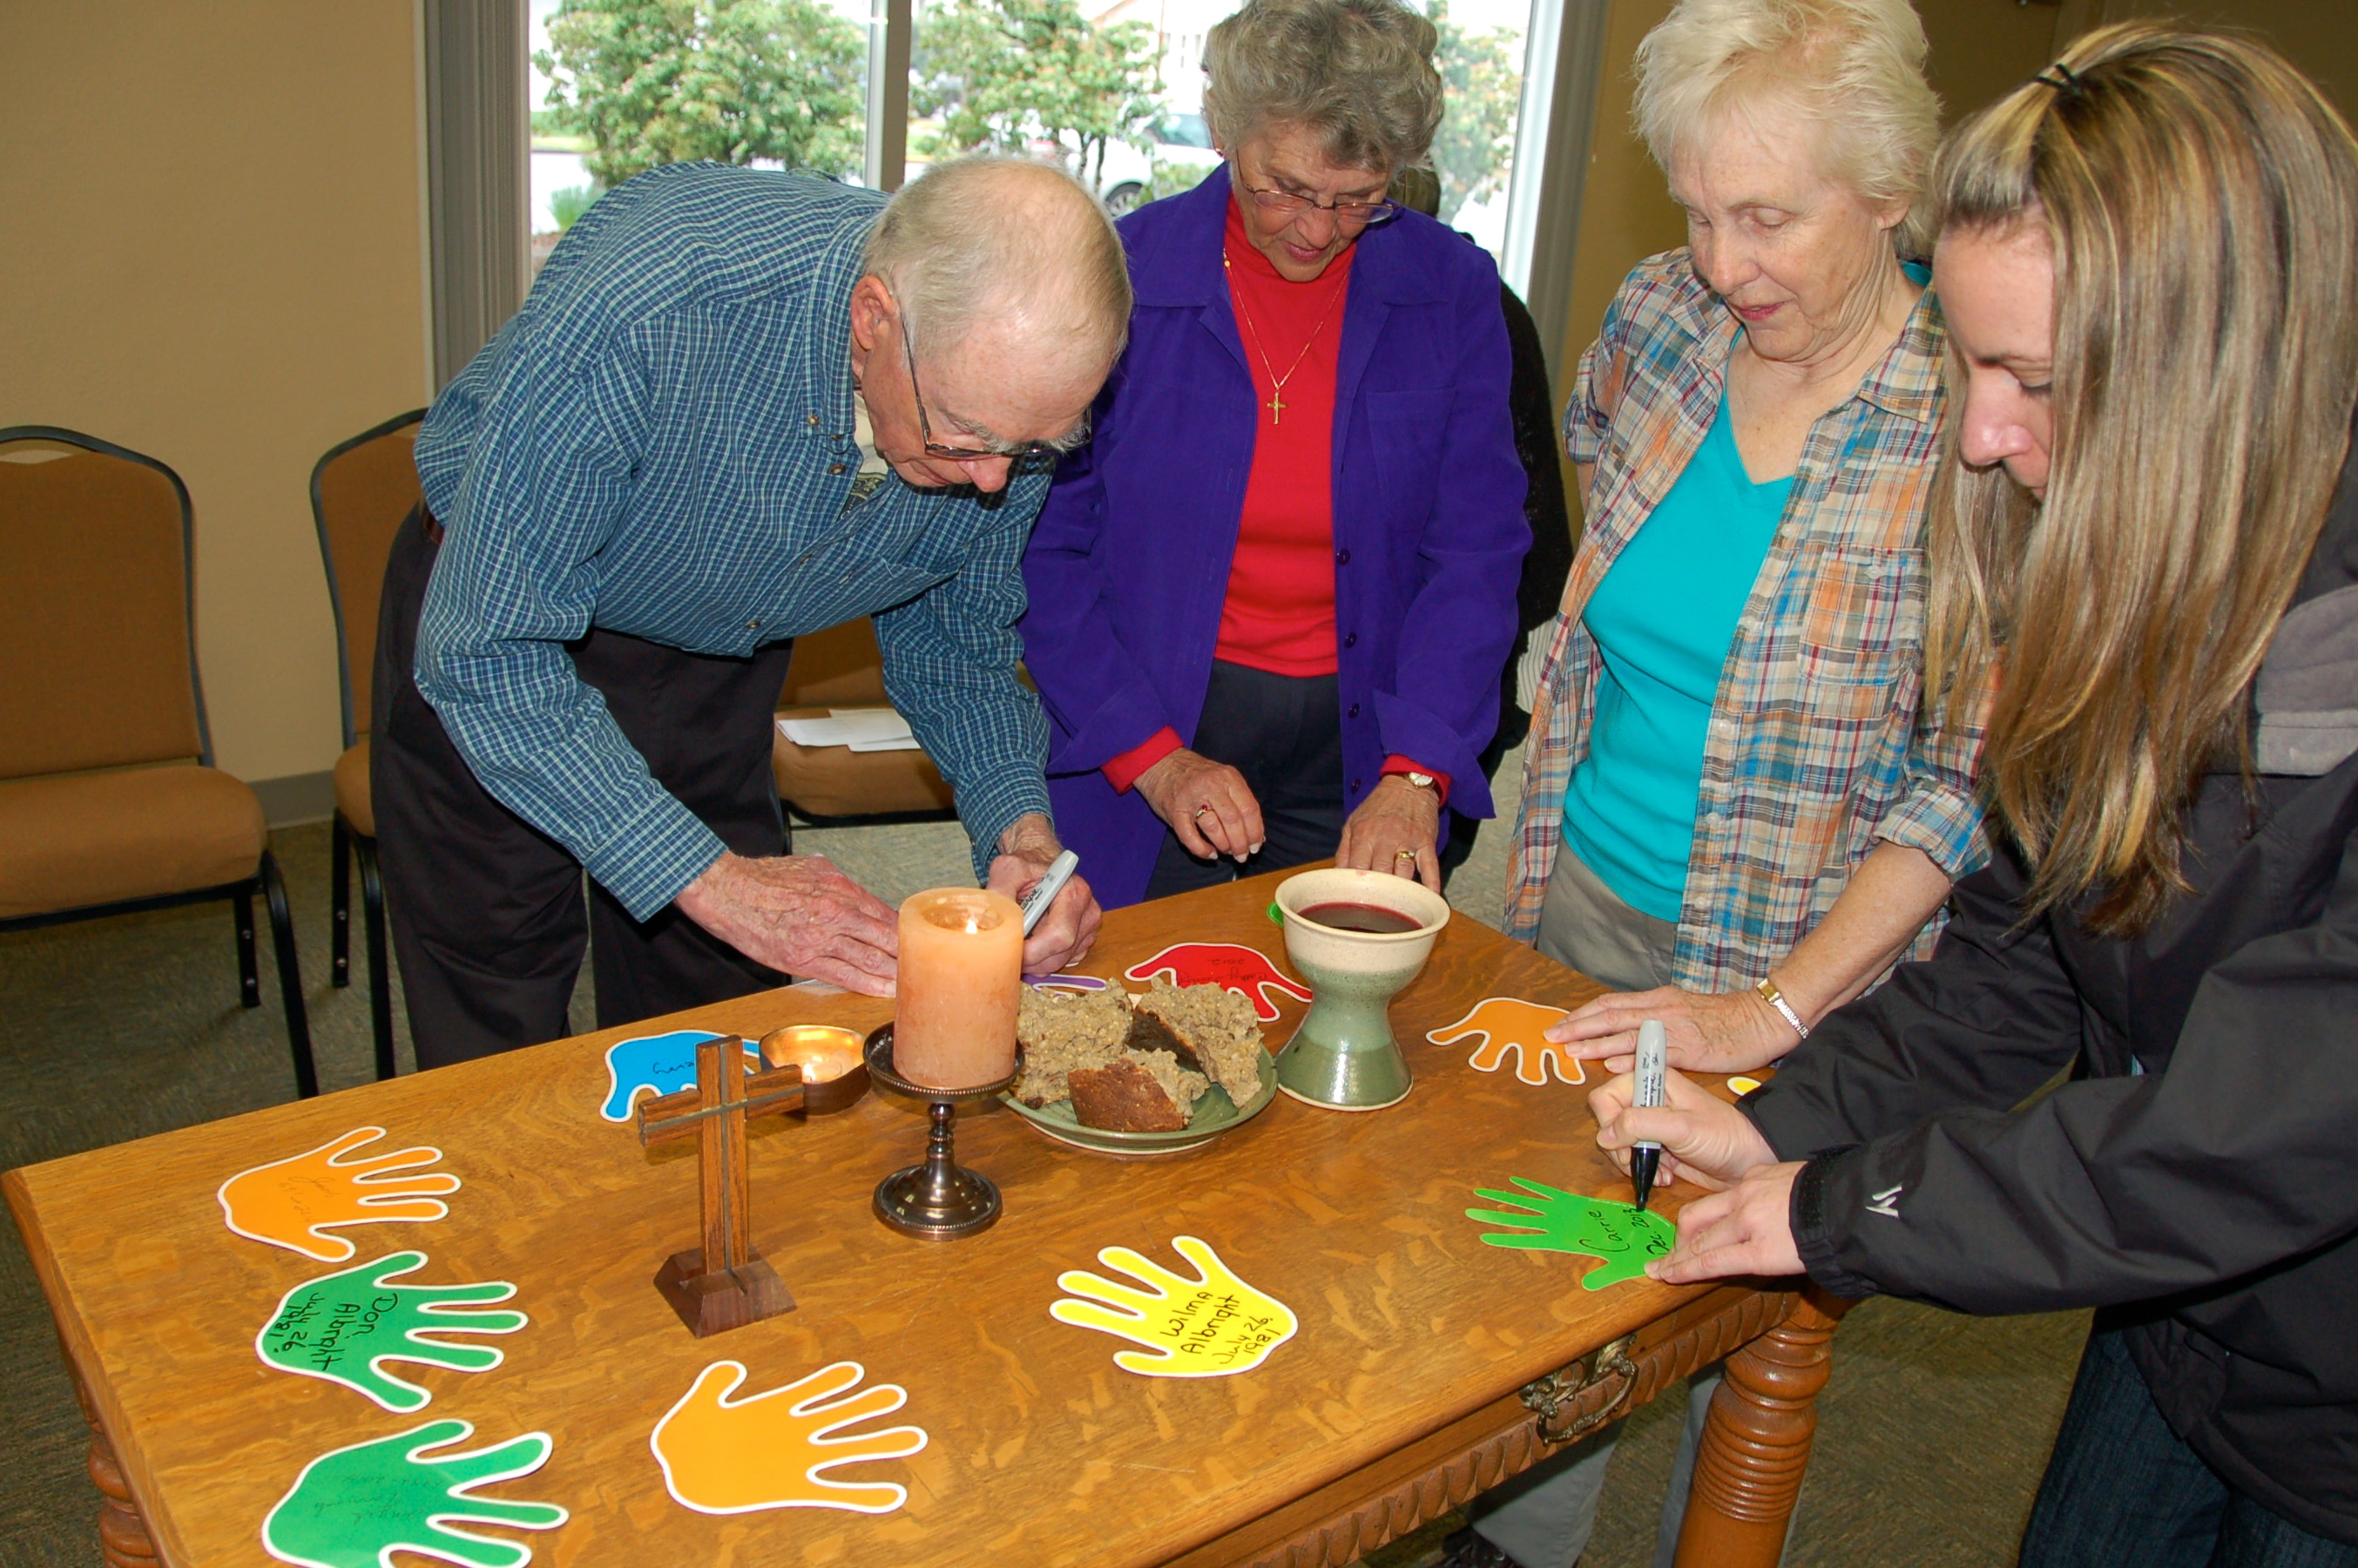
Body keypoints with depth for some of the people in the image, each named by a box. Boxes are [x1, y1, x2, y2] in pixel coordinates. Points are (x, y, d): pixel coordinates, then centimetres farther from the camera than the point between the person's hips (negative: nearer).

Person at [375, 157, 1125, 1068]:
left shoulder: (1015, 388, -21)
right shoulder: (640, 313, -38)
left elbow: (953, 635, -4)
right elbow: (488, 652, -31)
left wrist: (1019, 830, -21)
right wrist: (716, 880, -34)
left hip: (721, 667, 4)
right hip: (493, 612, -3)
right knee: (496, 1041, 3)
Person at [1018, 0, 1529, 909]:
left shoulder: (1452, 291, -3)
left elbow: (1477, 552, -3)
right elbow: (1047, 546, -6)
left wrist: (1414, 774, -14)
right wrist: (1151, 755, -13)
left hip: (1356, 745, 2)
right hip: (1145, 725, -1)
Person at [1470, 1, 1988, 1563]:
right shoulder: (1661, 316, -4)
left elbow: (1970, 781, -16)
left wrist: (1776, 1010, -21)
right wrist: (1539, 855, 8)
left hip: (1809, 967, -4)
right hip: (1585, 905, 5)